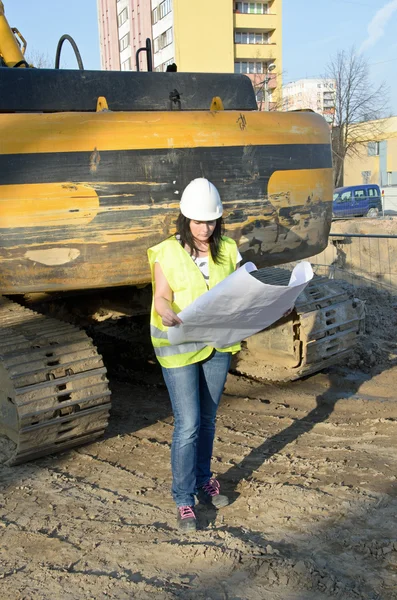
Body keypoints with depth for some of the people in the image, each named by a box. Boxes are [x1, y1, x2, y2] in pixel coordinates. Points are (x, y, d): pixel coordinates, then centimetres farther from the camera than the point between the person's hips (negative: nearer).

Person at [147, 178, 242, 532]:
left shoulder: (227, 251, 2)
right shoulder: (167, 253, -9)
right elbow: (162, 298, -12)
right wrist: (169, 316, -34)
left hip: (218, 344, 4)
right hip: (179, 346, -4)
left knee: (208, 419, 16)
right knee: (188, 424, -4)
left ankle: (203, 481, 36)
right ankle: (183, 499, 10)